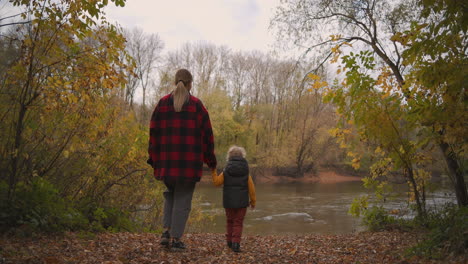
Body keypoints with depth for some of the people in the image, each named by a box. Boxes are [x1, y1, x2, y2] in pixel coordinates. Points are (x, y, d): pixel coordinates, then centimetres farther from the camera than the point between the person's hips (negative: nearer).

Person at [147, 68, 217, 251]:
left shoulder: (163, 103, 4)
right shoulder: (196, 105, -2)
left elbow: (154, 132, 3)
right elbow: (207, 134, -2)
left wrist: (154, 159, 11)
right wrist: (211, 160, 8)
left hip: (167, 160, 3)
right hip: (190, 161, -3)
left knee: (171, 194, 24)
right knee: (183, 200, 8)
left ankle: (166, 231, 12)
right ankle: (175, 238, 11)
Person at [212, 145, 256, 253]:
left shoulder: (226, 172, -6)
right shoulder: (246, 173, -5)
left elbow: (217, 182, -1)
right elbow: (251, 188, -2)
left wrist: (214, 172, 9)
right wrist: (253, 201, 9)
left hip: (228, 202, 1)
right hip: (242, 202, -1)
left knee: (230, 221, 19)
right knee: (238, 223, 6)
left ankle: (229, 241, 24)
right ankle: (236, 243, -5)